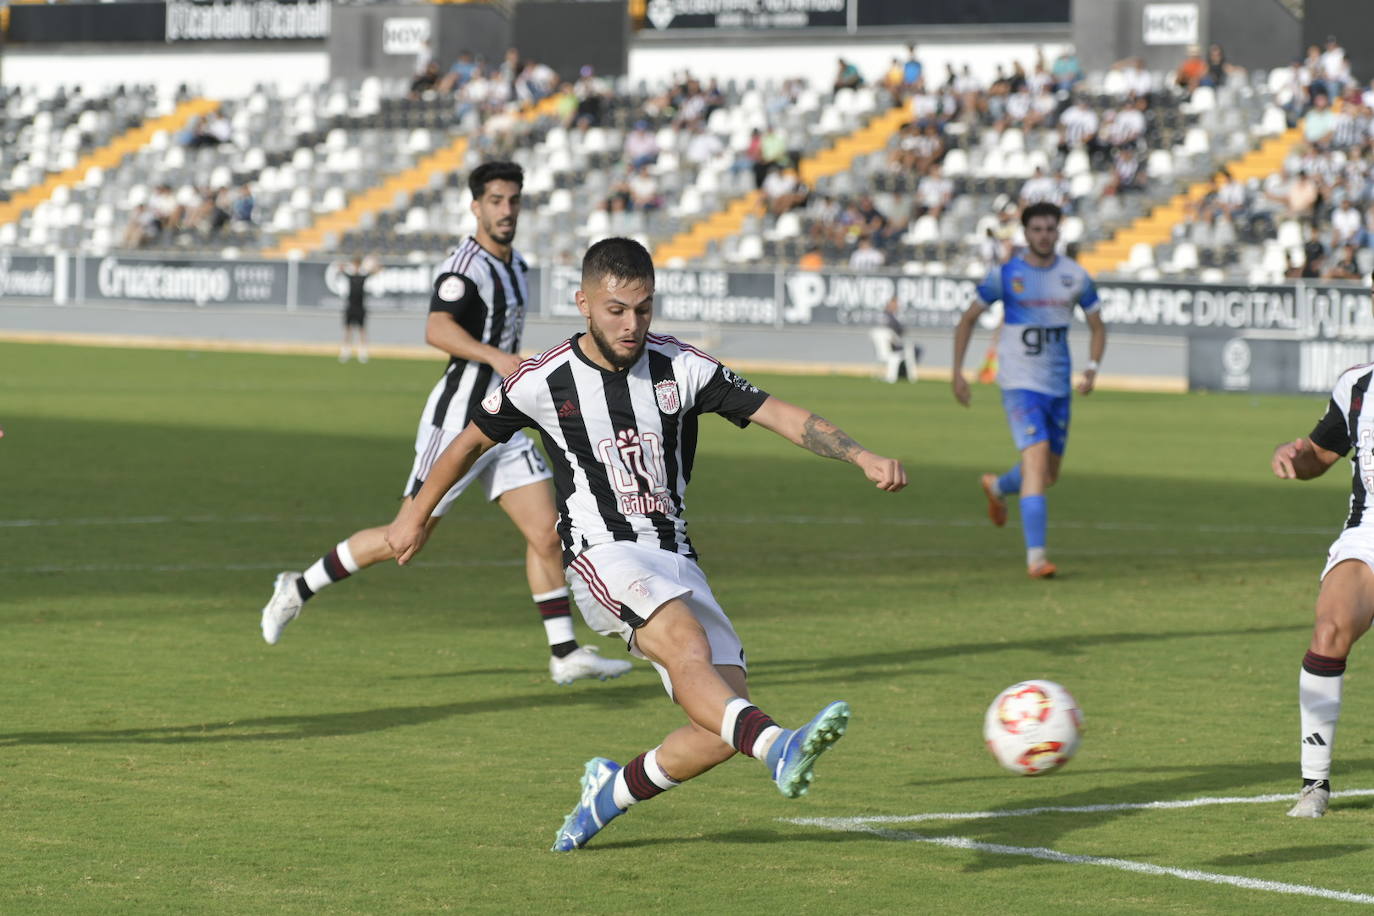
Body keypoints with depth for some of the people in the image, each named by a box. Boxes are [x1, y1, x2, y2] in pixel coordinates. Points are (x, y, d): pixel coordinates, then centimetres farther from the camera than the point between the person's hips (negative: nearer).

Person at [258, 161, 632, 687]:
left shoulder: (514, 265, 13)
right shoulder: (465, 266, -16)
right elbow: (437, 331, -34)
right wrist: (497, 357, -45)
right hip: (457, 422, -8)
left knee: (546, 534, 0)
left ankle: (565, 655, 3)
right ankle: (299, 589, 14)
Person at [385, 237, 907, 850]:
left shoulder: (680, 368, 2)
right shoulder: (544, 381, -2)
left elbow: (781, 416, -3)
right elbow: (472, 441, 16)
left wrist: (863, 458, -17)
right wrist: (415, 516, 27)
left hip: (676, 564, 4)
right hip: (603, 554, -4)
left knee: (726, 720, -9)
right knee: (689, 645, -35)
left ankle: (614, 789, 14)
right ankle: (780, 748, -56)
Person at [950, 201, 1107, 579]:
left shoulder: (1075, 276, 2)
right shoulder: (1005, 274, -5)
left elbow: (1097, 327, 12)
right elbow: (967, 320, 5)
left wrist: (1091, 369, -5)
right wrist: (958, 373, 0)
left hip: (1059, 387, 4)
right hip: (1020, 384, -4)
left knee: (1049, 475, 14)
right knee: (1036, 460, -20)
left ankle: (997, 487, 48)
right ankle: (1036, 557, -22)